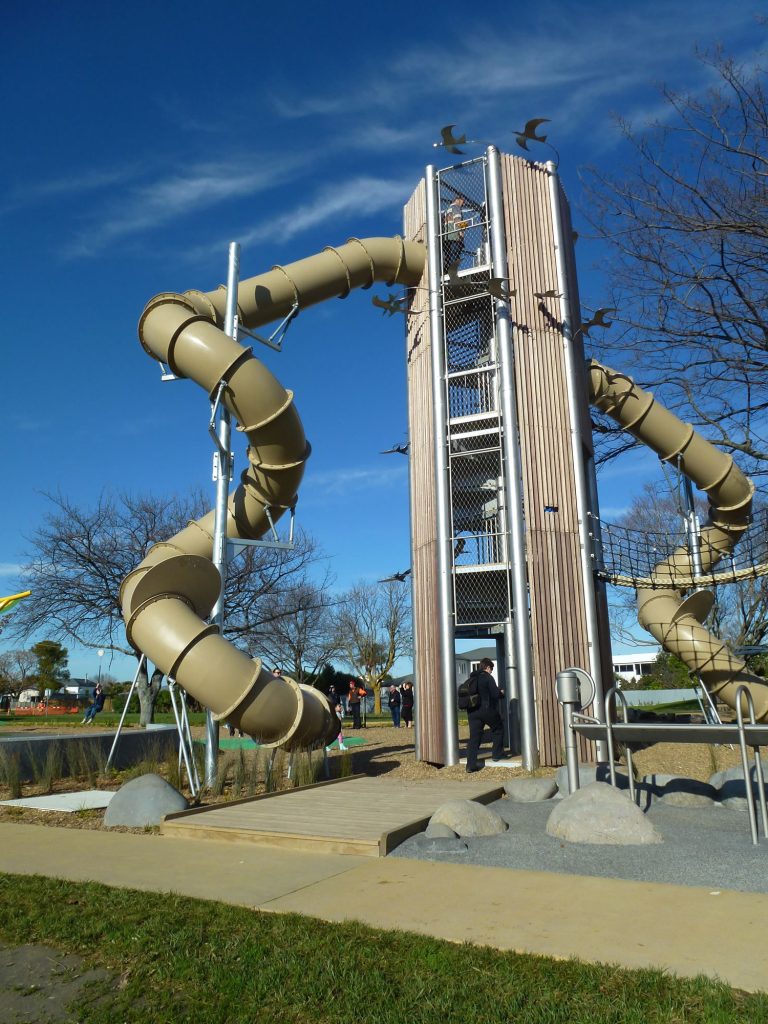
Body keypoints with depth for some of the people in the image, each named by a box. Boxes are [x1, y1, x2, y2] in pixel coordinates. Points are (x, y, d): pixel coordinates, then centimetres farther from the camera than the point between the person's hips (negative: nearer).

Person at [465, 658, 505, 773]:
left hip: (472, 711, 5)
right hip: (487, 710, -5)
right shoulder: (488, 677, -8)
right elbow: (495, 694, -13)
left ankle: (471, 764, -3)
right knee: (498, 730, 20)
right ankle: (496, 754, 25)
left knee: (474, 737, 3)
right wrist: (501, 693, 11)